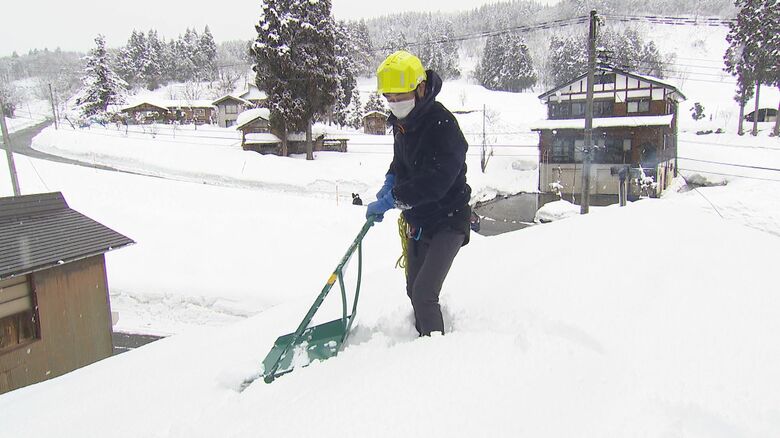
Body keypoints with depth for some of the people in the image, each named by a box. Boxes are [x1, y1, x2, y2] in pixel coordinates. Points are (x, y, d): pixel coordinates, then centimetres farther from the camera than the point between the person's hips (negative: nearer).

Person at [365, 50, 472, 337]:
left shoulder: (443, 125, -25)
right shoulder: (401, 122, 2)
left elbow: (434, 182, -34)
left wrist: (391, 199, -30)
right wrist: (391, 181, 2)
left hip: (448, 220, -9)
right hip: (417, 221, 9)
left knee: (424, 294, -16)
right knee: (414, 290, 18)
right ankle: (424, 340, 38)